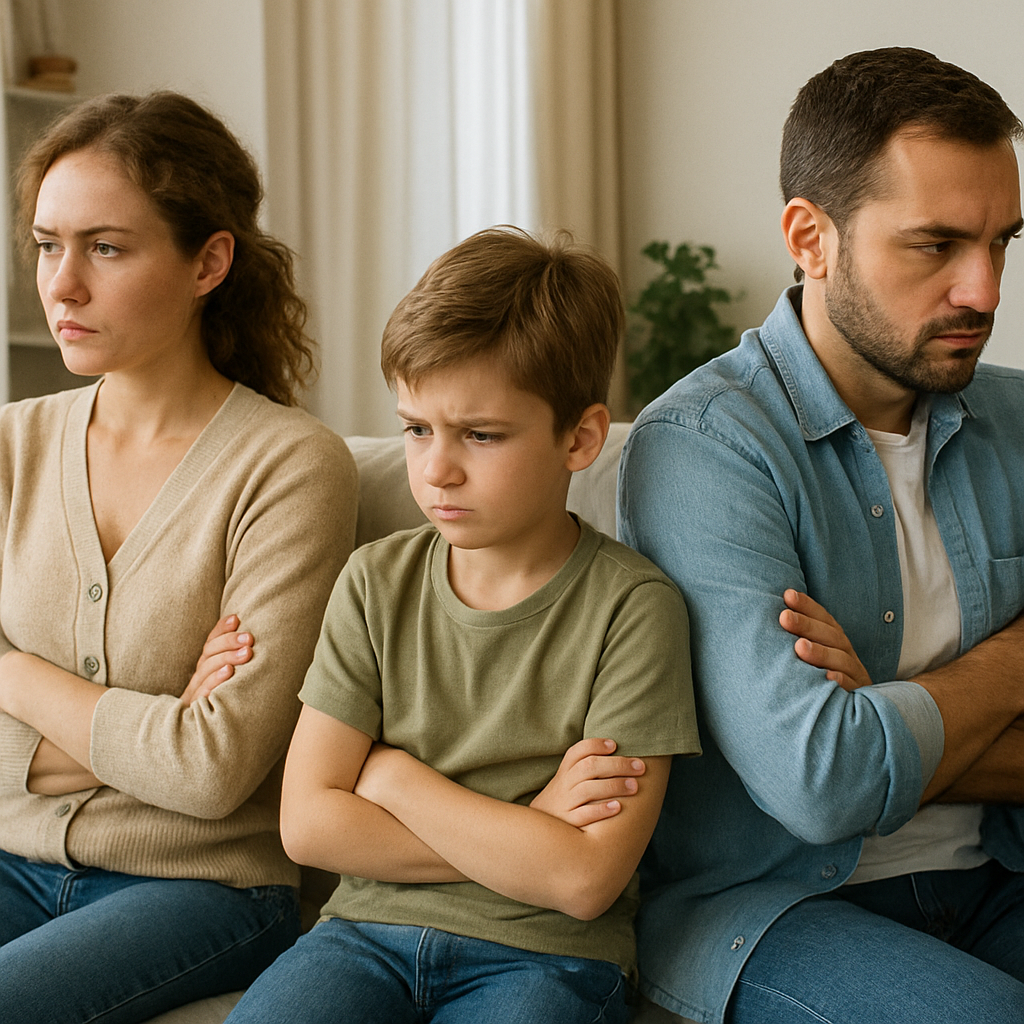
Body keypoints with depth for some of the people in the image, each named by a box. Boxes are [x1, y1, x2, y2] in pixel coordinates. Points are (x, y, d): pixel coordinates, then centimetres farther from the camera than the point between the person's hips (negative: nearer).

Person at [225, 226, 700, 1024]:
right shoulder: (377, 583, 5)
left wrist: (396, 777, -6)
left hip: (544, 952, -3)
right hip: (371, 927, 3)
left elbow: (585, 881, -14)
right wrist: (521, 836, -9)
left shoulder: (632, 606, -7)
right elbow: (308, 822, -1)